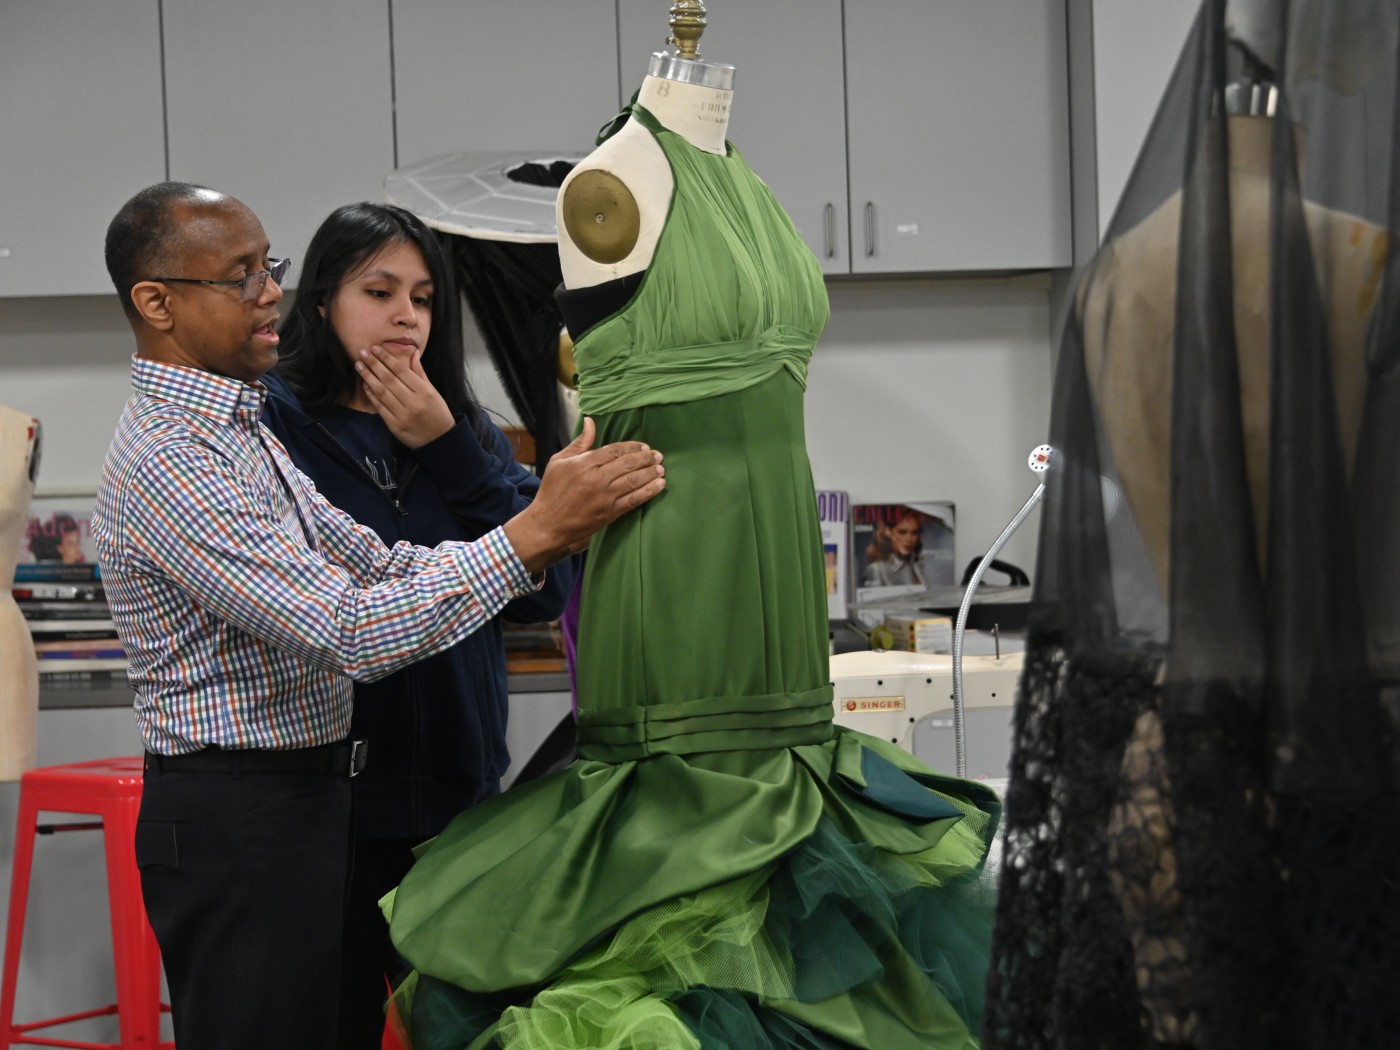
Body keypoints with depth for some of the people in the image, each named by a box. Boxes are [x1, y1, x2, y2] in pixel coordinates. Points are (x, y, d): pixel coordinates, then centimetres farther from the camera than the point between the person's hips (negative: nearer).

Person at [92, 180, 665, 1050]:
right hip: (235, 817, -10)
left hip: (302, 801, 10)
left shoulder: (239, 431, 14)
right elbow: (348, 632, -27)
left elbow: (376, 566, 9)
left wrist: (553, 530, -5)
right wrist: (533, 533, -28)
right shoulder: (169, 460, -20)